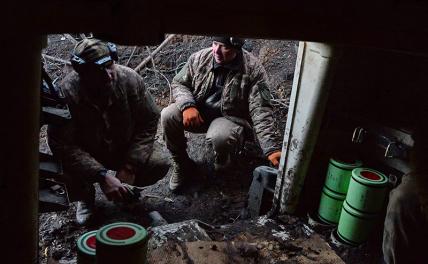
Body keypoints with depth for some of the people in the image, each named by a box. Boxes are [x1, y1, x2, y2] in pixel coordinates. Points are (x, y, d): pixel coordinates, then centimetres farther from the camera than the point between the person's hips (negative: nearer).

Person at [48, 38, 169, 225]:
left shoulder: (130, 79, -20)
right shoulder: (66, 92, -29)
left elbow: (149, 121, -12)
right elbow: (63, 146, -29)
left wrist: (130, 166, -18)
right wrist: (102, 175, -37)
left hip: (125, 151, 2)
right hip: (85, 156, -2)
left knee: (160, 165, -19)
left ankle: (125, 188, 15)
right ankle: (85, 197, 9)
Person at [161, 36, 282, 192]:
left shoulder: (253, 70, -19)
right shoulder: (199, 58, -7)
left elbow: (260, 111, -24)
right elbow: (179, 83, 3)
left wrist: (272, 148, -35)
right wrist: (187, 105, -21)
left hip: (231, 118, -4)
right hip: (198, 112, 4)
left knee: (219, 137, -38)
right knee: (168, 116, -22)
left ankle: (223, 170, 0)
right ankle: (181, 164, 4)